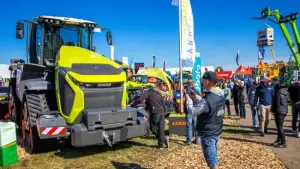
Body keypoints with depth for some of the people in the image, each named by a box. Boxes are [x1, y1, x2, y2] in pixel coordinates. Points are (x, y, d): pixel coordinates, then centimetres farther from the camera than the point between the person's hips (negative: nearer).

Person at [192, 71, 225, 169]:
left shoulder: (207, 99, -28)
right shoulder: (221, 95, -1)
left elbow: (193, 113, -18)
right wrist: (195, 96, 9)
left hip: (208, 134, -8)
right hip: (217, 131, 8)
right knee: (214, 158, 22)